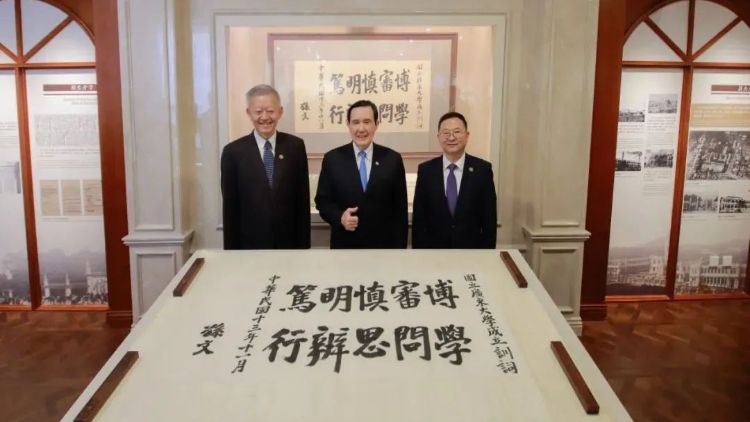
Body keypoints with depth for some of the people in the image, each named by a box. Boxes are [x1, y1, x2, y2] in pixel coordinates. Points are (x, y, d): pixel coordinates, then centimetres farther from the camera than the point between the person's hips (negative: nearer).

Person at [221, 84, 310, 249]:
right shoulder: (233, 152, -3)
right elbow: (230, 208, -2)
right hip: (250, 244, -1)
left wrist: (304, 245, -1)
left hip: (289, 243, 1)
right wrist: (232, 250, -3)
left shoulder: (295, 146, 1)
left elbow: (303, 200, 2)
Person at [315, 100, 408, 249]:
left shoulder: (392, 159, -1)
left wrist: (399, 246, -1)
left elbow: (400, 209, 1)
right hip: (345, 245, 0)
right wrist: (340, 217, -17)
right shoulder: (332, 159, -1)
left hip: (383, 244, 1)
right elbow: (322, 200, 3)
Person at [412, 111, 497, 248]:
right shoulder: (426, 170, -2)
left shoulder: (482, 169, -5)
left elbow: (489, 217, -2)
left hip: (471, 249, 0)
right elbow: (418, 218, 0)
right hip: (433, 251, 1)